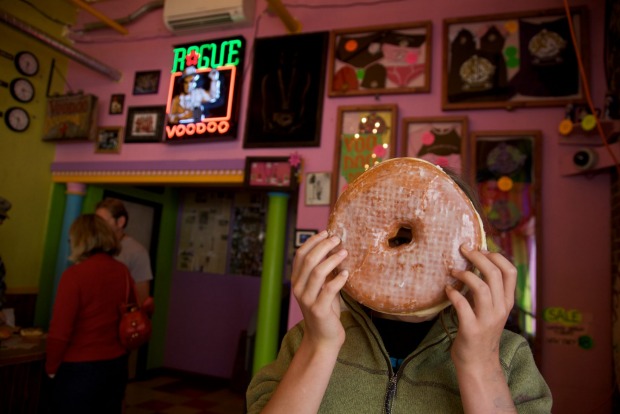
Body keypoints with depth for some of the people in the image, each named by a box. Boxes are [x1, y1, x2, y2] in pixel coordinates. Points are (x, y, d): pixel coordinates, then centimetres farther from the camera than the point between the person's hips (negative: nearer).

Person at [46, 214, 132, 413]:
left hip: (79, 368, -5)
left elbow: (60, 331, -15)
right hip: (117, 365, 5)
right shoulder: (124, 272, -2)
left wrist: (51, 367, 1)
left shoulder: (75, 274, -17)